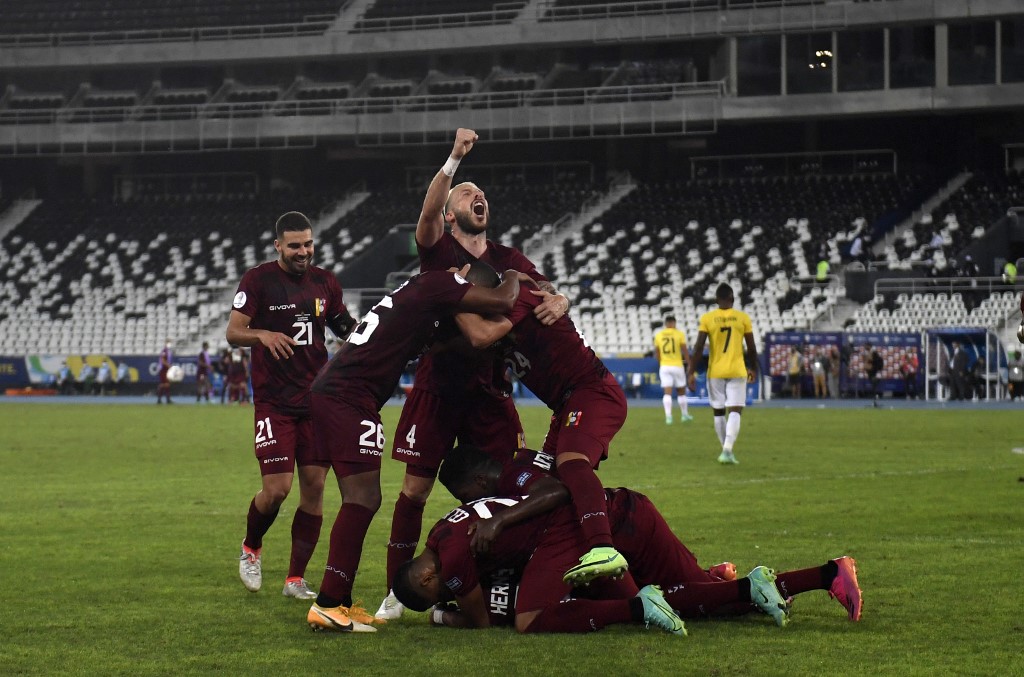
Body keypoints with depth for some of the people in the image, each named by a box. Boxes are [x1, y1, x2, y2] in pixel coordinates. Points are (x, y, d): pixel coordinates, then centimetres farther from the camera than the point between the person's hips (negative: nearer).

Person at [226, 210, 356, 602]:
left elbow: (345, 329, 22)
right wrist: (262, 335, -26)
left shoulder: (325, 283, 9)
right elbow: (233, 332, -7)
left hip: (317, 400, 4)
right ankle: (251, 548, 21)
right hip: (274, 403, -4)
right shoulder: (258, 280, -5)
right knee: (276, 489, -10)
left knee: (314, 487, -1)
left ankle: (296, 578, 8)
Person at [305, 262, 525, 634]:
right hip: (350, 398, -10)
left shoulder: (418, 289, 23)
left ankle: (338, 601, 14)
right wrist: (514, 276, 13)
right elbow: (502, 301, -10)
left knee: (361, 501, 12)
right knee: (362, 498, -11)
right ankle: (327, 605, -14)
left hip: (328, 391, 10)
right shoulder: (437, 284, -6)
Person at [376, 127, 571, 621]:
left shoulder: (508, 260, 12)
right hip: (437, 388, -3)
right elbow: (427, 213, -19)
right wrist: (454, 161, -32)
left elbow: (548, 293, 3)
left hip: (489, 390, 3)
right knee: (415, 490, -1)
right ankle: (396, 591, 7)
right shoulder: (437, 250, 1)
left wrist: (557, 302, -22)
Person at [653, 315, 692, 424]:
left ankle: (668, 416, -16)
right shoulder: (679, 334, -4)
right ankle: (684, 414, 24)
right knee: (681, 391, 13)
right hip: (677, 366, -2)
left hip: (664, 367, 2)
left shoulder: (658, 335, 4)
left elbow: (656, 353, 8)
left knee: (667, 393, -3)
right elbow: (684, 350, -6)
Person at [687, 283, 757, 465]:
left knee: (719, 412, 15)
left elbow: (699, 347, -7)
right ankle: (727, 450, -22)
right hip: (737, 371, -1)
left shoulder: (707, 318, -2)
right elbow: (752, 348, 4)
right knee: (735, 411, -4)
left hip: (715, 372, 1)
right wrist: (753, 369, 20)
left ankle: (727, 450, 21)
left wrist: (692, 372, -2)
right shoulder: (742, 317, -1)